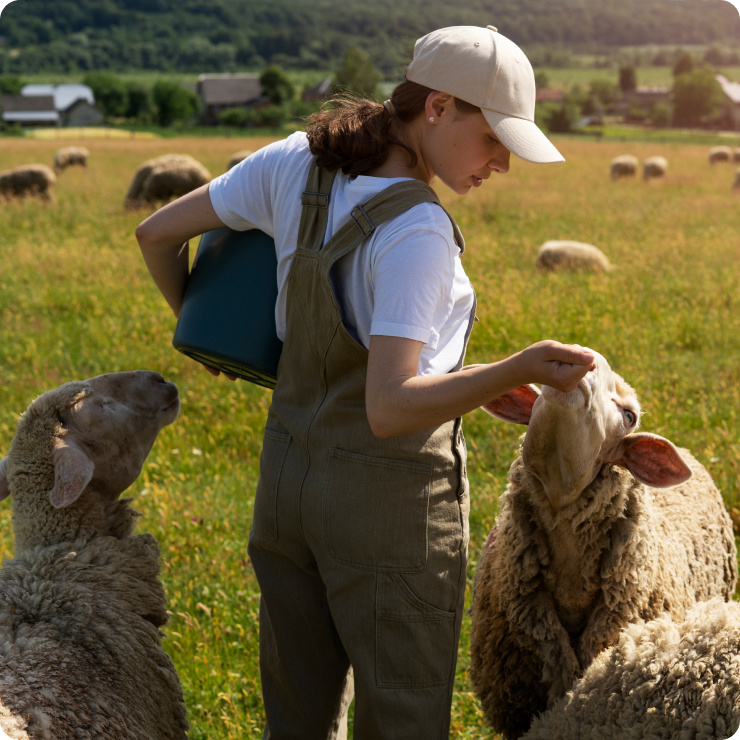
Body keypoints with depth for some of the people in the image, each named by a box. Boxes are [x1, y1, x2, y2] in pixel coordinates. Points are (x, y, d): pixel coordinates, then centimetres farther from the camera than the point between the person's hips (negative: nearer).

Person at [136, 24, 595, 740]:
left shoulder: (296, 163, -4)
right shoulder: (417, 233, -25)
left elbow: (157, 232, 4)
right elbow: (389, 408, -31)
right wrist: (517, 371, -38)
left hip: (290, 472, 7)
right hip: (391, 499, -7)